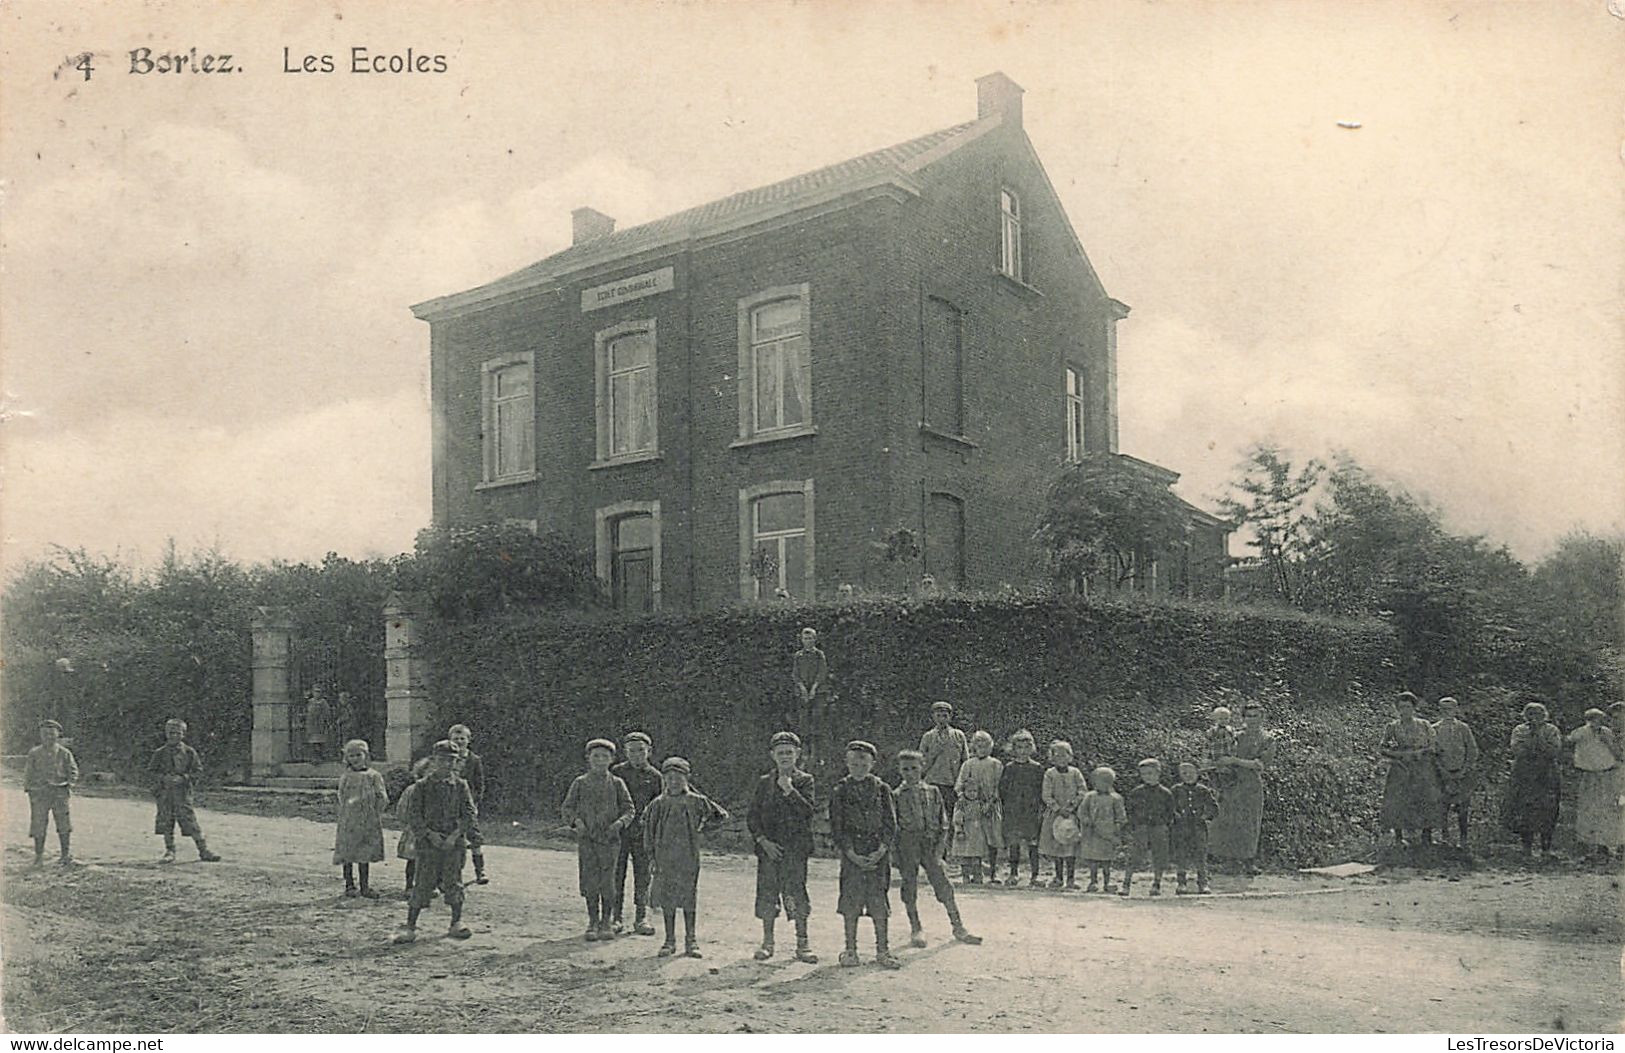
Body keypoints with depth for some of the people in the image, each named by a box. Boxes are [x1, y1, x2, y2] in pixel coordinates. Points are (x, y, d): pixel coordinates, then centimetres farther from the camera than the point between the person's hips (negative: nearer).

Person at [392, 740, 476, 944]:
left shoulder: (460, 785, 5)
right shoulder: (422, 786, 1)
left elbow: (469, 813, 2)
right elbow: (412, 814, -3)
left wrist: (455, 835, -11)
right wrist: (430, 834, -13)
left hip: (454, 841, 2)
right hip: (429, 842, -2)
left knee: (453, 882, 5)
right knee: (424, 883, -3)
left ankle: (456, 923, 18)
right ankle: (410, 926, 4)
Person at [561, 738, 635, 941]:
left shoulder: (616, 784, 6)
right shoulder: (580, 783, 7)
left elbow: (629, 809, 6)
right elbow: (568, 807, 8)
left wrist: (619, 823, -12)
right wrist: (576, 821, -11)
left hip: (610, 839, 0)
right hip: (586, 839, 0)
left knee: (607, 882, -1)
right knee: (589, 881, 0)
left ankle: (605, 922, 13)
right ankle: (592, 922, 13)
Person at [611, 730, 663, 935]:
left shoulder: (654, 776, 7)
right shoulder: (616, 772, 4)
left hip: (642, 832, 1)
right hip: (618, 828, -1)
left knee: (642, 875, 2)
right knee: (616, 874, 2)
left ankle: (641, 919, 9)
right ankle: (615, 918, 10)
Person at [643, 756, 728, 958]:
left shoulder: (696, 801, 0)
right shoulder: (658, 804, 2)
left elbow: (721, 815, 11)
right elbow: (649, 831, 7)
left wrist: (702, 824, 7)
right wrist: (652, 857, 3)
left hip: (689, 858, -1)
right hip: (664, 859, 1)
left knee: (688, 899, 3)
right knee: (667, 900, 5)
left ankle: (691, 941, 12)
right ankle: (670, 941, 15)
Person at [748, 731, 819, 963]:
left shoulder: (804, 781, 5)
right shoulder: (764, 783, 10)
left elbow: (810, 810, -9)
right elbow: (752, 817, 7)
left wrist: (789, 790, -15)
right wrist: (763, 841, -6)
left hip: (796, 846, -2)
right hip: (768, 846, 2)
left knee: (797, 892, -5)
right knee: (767, 892, 2)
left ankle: (802, 944, 4)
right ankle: (767, 942, 14)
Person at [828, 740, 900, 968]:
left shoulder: (882, 790, 6)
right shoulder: (840, 791, 3)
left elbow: (891, 825, 4)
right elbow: (836, 828, -1)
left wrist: (880, 851, -10)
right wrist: (852, 855, -11)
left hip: (878, 853, 1)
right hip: (851, 853, -1)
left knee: (878, 899, 1)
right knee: (851, 900, -1)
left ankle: (882, 950, 10)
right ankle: (850, 950, 11)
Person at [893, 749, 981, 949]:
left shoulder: (933, 792, 7)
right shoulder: (896, 796, 2)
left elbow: (943, 821, 8)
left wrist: (940, 844, -3)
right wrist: (894, 852, -3)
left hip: (930, 844, 1)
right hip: (906, 844, -1)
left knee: (944, 884, -2)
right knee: (910, 886, 4)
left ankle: (958, 927, 9)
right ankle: (916, 929, 19)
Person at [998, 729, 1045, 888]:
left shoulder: (1037, 769, 4)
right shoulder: (1009, 768, 8)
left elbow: (1042, 791, 4)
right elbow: (1002, 789, 11)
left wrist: (1041, 809, -4)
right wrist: (1001, 808, 4)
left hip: (1031, 813, -2)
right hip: (1012, 812, 2)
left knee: (1032, 844, -3)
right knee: (1013, 844, 6)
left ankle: (1034, 876, 3)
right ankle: (1013, 874, 15)